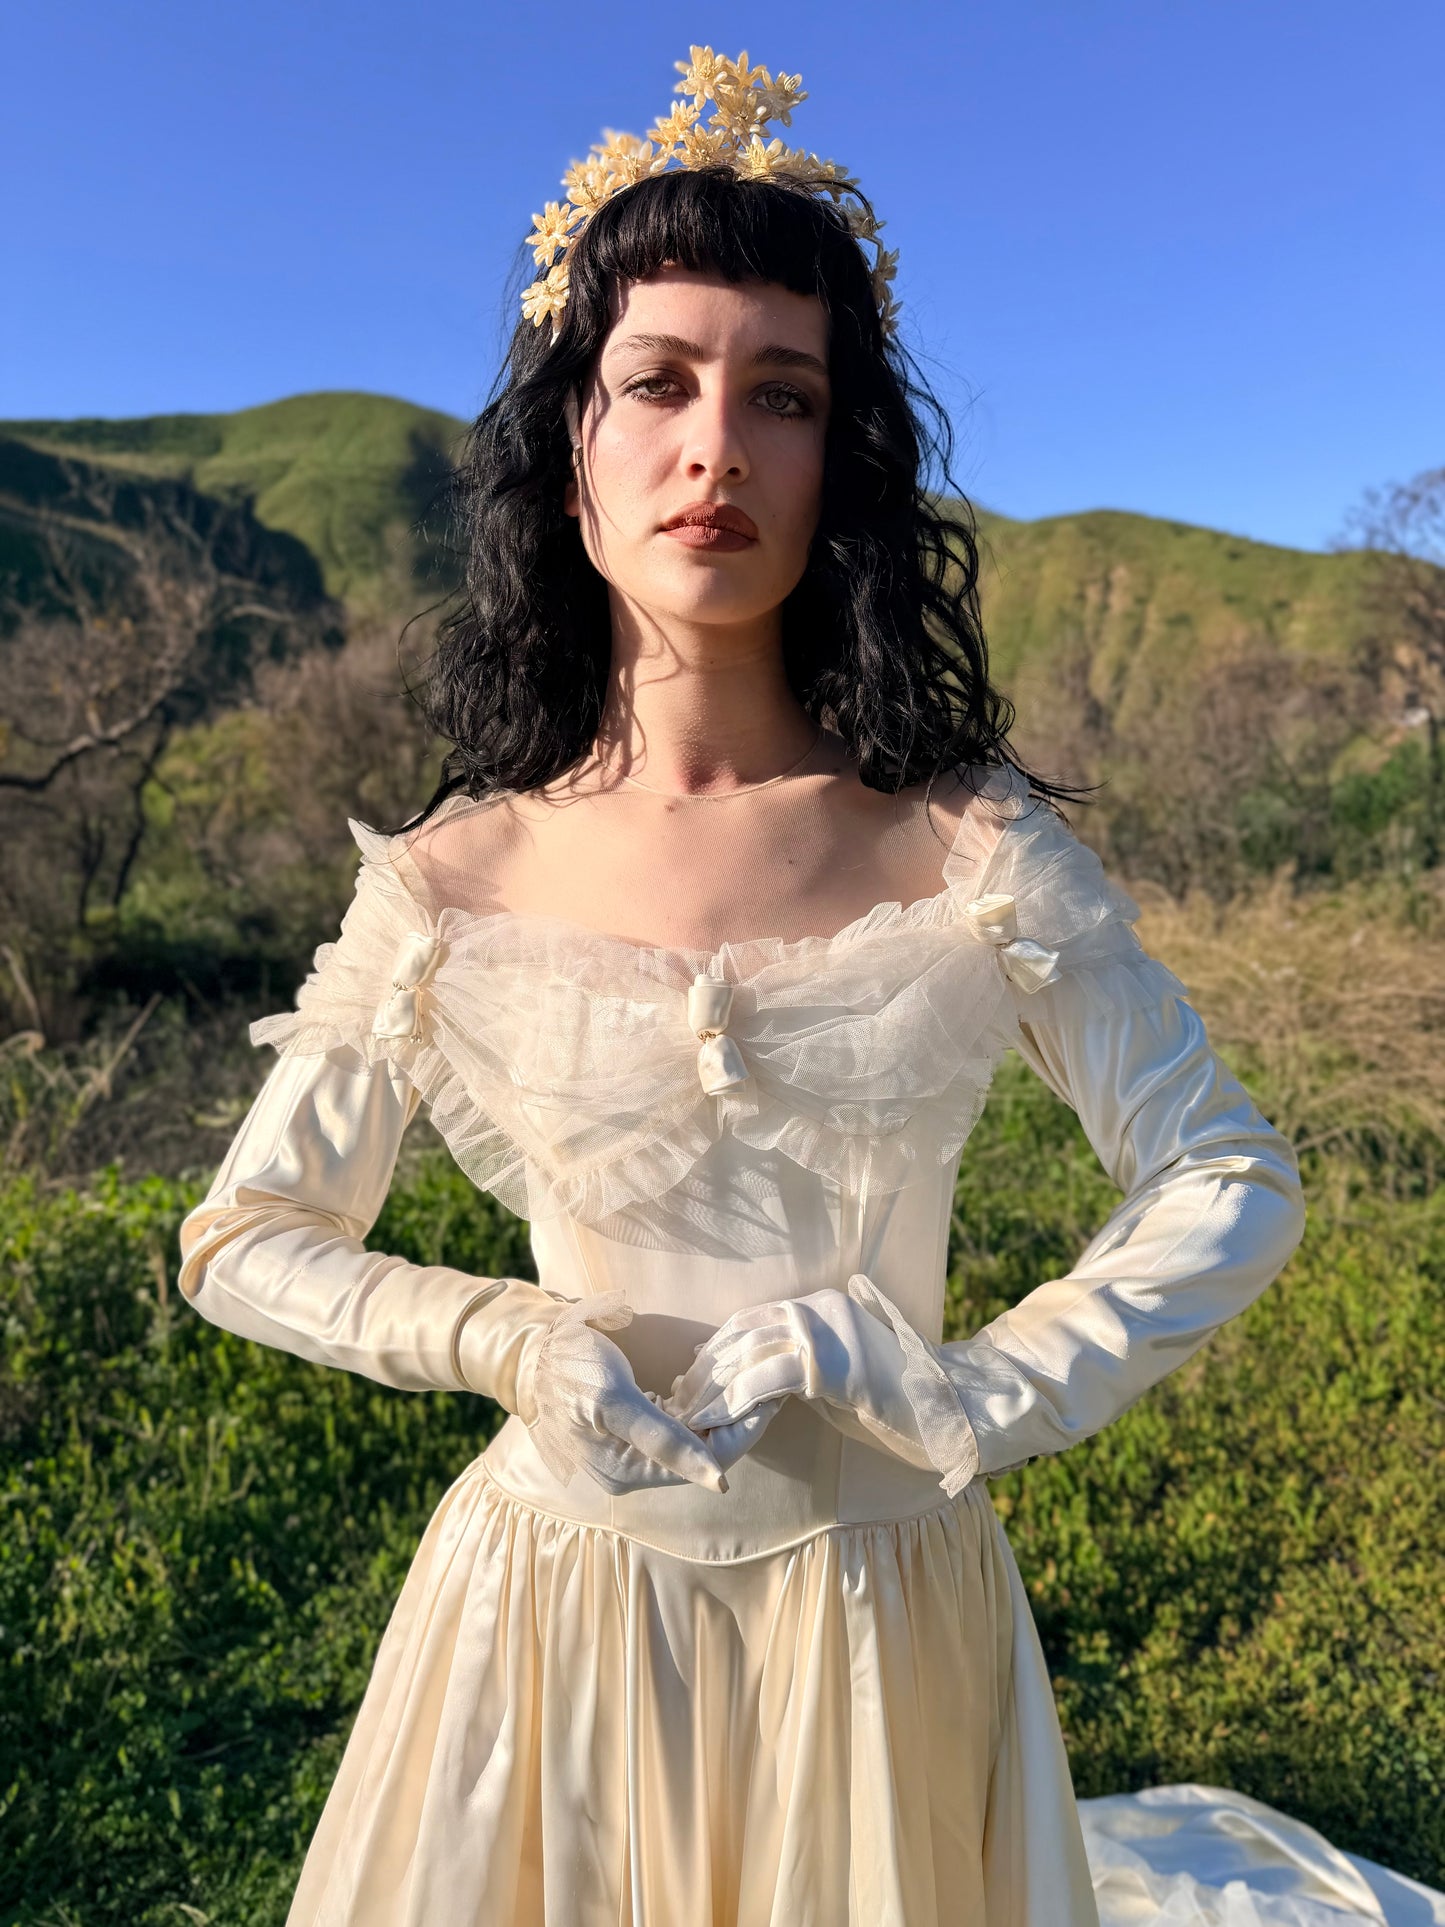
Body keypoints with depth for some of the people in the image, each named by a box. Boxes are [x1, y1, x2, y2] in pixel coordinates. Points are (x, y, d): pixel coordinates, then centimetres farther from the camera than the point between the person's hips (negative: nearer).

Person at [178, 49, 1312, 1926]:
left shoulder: (977, 852, -12)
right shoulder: (452, 880, -10)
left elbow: (1237, 1189, -4)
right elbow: (242, 1242, 0)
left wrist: (975, 1395, -16)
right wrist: (508, 1335, -16)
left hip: (878, 1620, 0)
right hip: (550, 1616, 1)